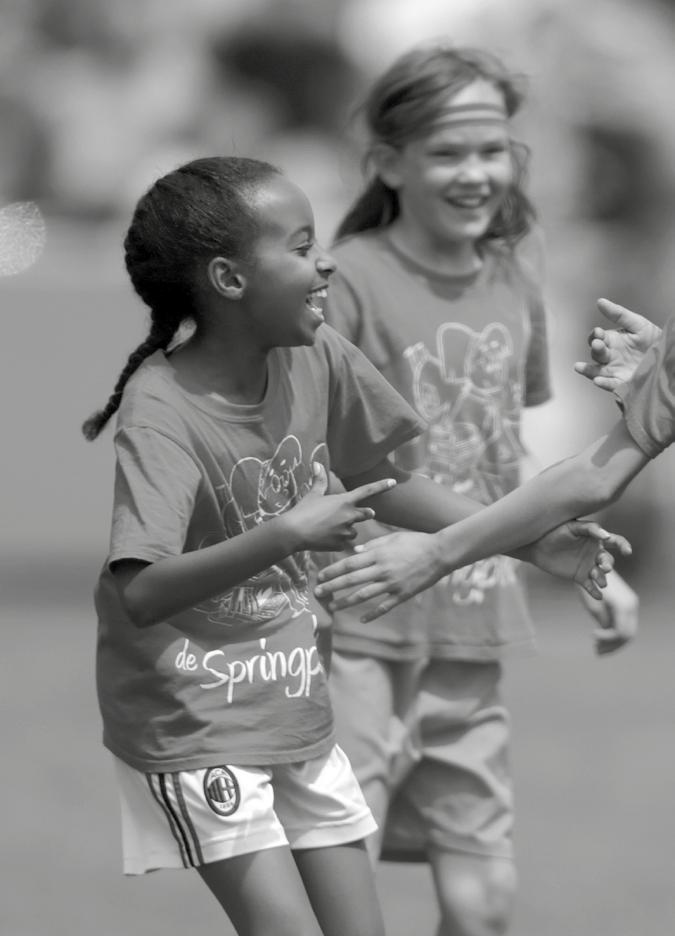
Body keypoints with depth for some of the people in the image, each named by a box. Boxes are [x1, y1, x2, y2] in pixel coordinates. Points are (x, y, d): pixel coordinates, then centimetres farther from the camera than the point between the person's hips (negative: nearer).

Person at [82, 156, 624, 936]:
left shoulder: (317, 359, -4)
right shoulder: (161, 411, -23)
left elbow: (379, 482, 14)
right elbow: (141, 593, -35)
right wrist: (282, 536, -41)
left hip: (296, 713, 7)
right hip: (190, 725, -7)